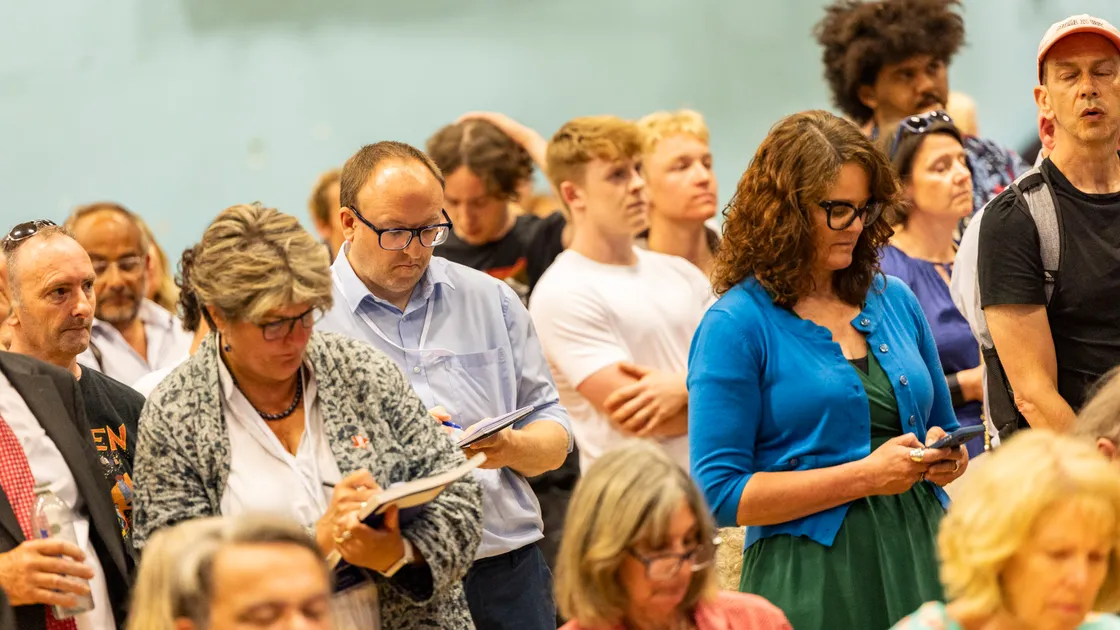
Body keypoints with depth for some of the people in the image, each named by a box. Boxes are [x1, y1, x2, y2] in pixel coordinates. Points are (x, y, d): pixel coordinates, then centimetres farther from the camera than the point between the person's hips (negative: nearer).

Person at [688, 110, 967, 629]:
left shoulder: (895, 301, 12)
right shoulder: (736, 325, -6)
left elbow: (944, 429, 25)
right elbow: (719, 495, -12)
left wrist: (947, 459, 0)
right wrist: (865, 477, -15)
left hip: (919, 561, 5)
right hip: (811, 581, -5)